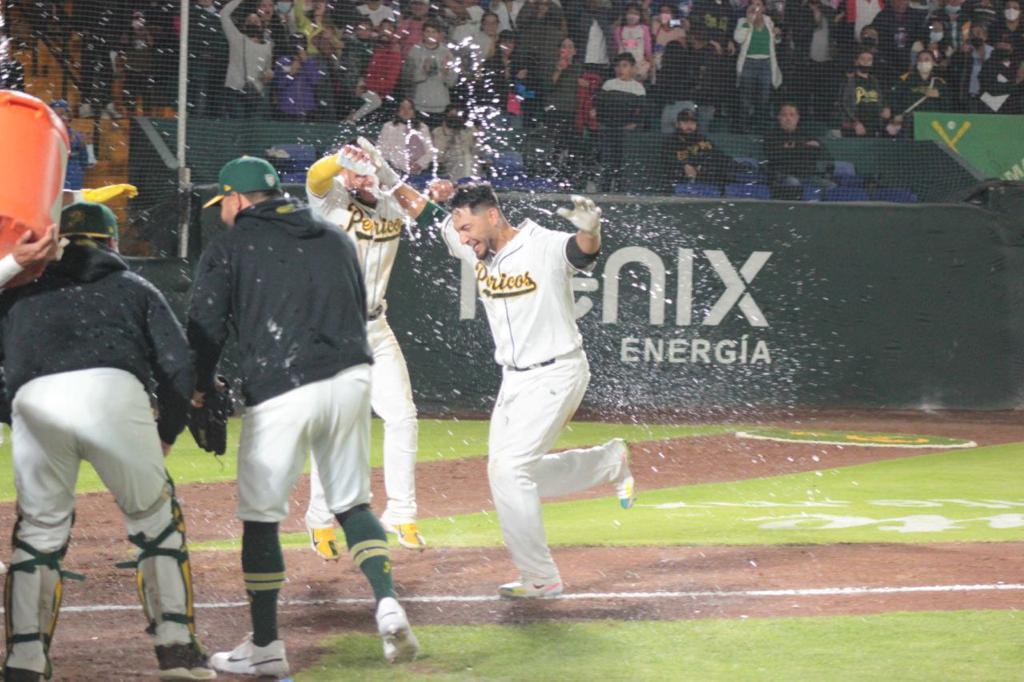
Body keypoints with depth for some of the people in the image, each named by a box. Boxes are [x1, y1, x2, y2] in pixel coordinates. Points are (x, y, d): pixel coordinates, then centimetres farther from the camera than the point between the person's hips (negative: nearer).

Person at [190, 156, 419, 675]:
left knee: (260, 516, 4)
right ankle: (387, 602, -4)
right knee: (351, 502, 17)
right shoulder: (335, 238, 19)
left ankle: (265, 647, 6)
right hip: (351, 379, 5)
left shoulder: (229, 247, 3)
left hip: (279, 392, -5)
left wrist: (201, 386, 12)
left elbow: (205, 326, -1)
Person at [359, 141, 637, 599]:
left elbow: (584, 252, -39)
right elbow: (426, 214, 10)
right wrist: (387, 178, -1)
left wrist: (590, 229, -61)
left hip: (556, 376, -9)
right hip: (514, 380, 9)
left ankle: (541, 579, -5)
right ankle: (609, 462, 33)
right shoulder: (477, 250, 3)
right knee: (509, 473, 14)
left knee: (509, 470, -16)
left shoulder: (546, 247, -19)